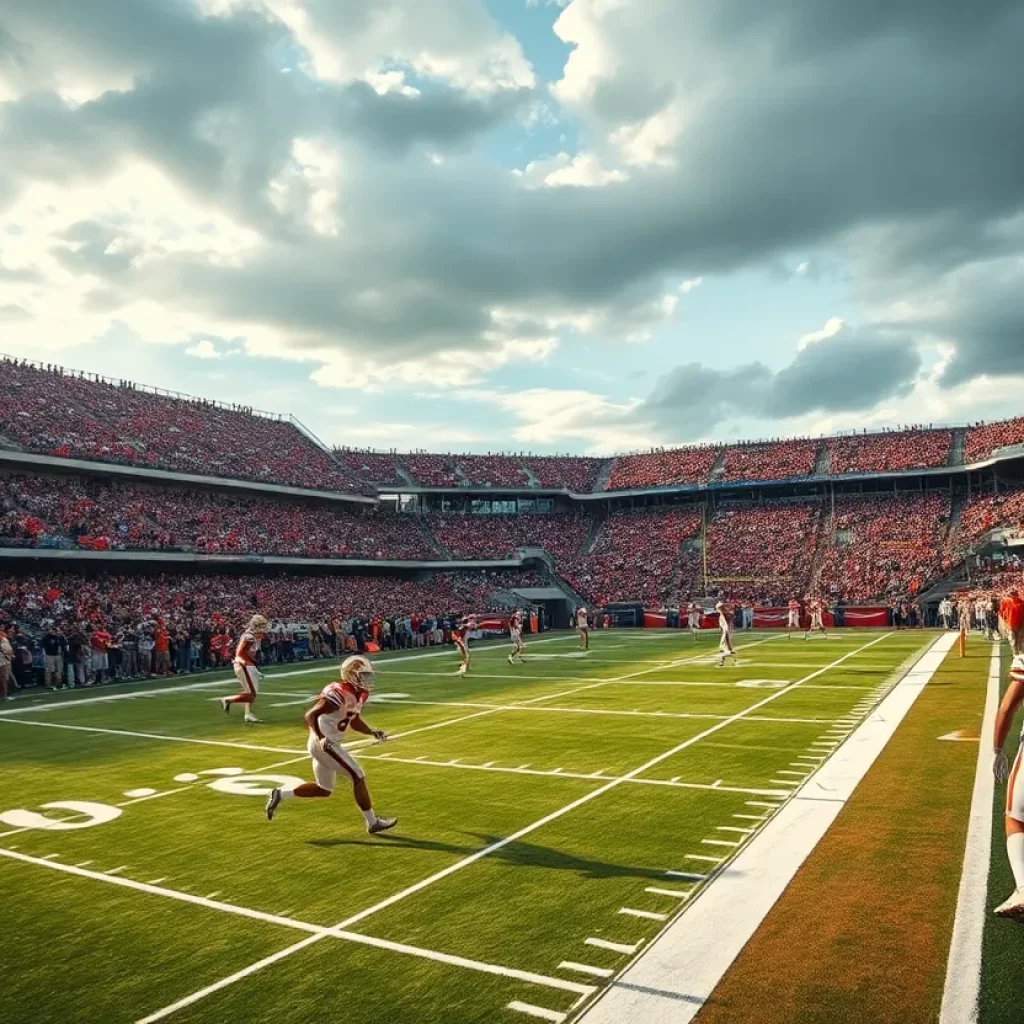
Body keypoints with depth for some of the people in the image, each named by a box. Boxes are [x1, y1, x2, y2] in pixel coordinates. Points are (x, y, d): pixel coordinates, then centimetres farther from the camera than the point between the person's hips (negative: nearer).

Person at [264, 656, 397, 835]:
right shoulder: (339, 694, -21)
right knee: (358, 776, -6)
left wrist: (373, 732, 7)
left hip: (328, 743, 10)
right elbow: (310, 715, -25)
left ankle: (280, 794, 22)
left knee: (324, 790, 18)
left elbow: (355, 722, 22)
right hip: (324, 744, -10)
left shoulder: (357, 694, 9)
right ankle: (372, 823, 4)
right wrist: (322, 738, -34)